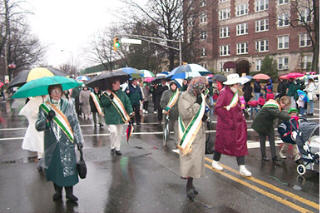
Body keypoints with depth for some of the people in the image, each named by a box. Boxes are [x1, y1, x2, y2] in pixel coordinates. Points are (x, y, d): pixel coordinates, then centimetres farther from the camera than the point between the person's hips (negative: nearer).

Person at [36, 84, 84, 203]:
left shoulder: (68, 105, 5)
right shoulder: (44, 107, 4)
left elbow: (75, 124, 6)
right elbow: (38, 126, -4)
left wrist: (79, 140, 1)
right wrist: (47, 119, -23)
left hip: (67, 143, -1)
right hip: (51, 144, 1)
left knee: (69, 167, -2)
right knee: (54, 166, 8)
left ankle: (69, 192, 11)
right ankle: (58, 191, 26)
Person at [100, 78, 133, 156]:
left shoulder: (122, 93, 8)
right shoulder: (106, 94, -4)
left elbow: (127, 102, 7)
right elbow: (103, 103, -12)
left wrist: (130, 111, -3)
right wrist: (109, 99, -26)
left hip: (121, 117, 5)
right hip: (111, 118, -4)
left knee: (119, 133, 11)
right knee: (113, 132, -14)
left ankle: (117, 149, 25)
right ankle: (112, 147, 9)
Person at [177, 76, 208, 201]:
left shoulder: (200, 97, 11)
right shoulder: (185, 97, -11)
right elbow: (185, 114, -23)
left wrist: (204, 116, 2)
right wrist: (197, 104, -19)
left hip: (199, 133, 7)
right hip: (189, 133, -7)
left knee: (196, 157, 10)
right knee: (190, 158, -10)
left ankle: (190, 184, 20)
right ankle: (189, 186, -2)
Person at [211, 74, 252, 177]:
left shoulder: (235, 93, 9)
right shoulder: (224, 93, -16)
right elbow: (217, 108, -22)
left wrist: (241, 117, 11)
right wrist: (227, 120, -21)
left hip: (237, 124, 7)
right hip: (225, 124, -7)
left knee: (240, 144, 2)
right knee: (221, 143, 8)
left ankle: (242, 168, 6)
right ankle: (215, 162, 30)